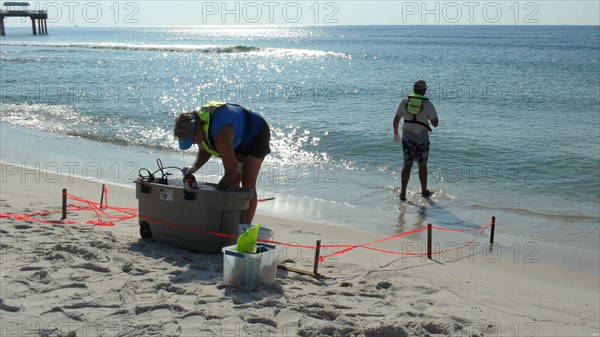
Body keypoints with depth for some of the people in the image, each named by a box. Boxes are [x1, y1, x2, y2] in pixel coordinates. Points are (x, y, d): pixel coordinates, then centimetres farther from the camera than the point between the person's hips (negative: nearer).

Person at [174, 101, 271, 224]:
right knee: (233, 183, 6)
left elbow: (231, 173, -39)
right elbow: (205, 151, 4)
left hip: (256, 135, -9)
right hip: (238, 139, 9)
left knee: (248, 184, -17)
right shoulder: (196, 124, -17)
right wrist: (194, 167, -14)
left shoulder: (220, 135, -44)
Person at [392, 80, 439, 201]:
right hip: (422, 139, -2)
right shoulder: (428, 104, -10)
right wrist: (435, 117, 10)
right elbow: (435, 124, -12)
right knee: (422, 166, 13)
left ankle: (403, 192, 0)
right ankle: (424, 192, 28)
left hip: (407, 138, 2)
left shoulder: (404, 101, -1)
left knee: (407, 164, 10)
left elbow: (396, 120, 3)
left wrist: (395, 133, 19)